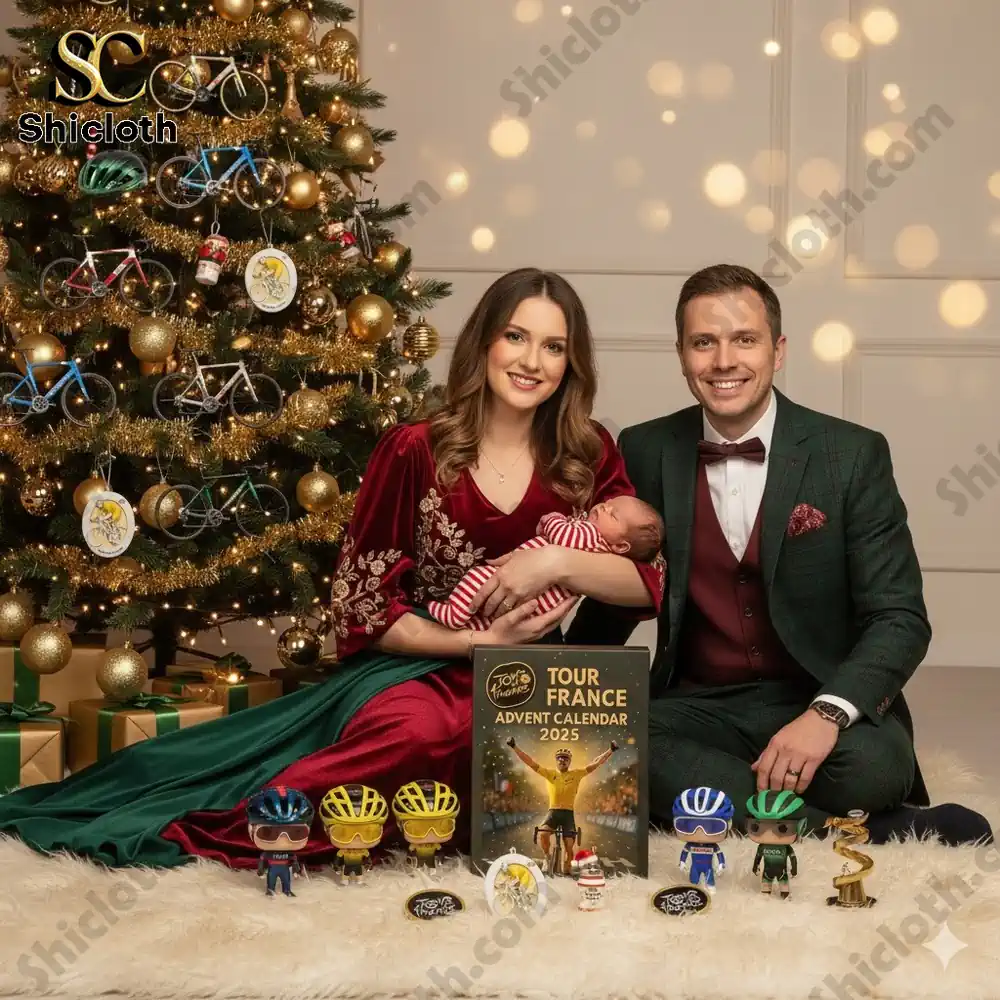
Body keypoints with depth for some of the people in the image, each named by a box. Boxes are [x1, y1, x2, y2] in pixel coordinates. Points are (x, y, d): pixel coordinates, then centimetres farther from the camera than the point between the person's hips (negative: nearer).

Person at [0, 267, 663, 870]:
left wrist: (557, 563, -17)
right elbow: (362, 607, -4)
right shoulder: (414, 452, -5)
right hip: (415, 665, -3)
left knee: (435, 734, -34)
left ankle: (224, 823, -16)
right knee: (419, 729, -41)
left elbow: (651, 584, -1)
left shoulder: (589, 456, 3)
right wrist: (479, 640, -13)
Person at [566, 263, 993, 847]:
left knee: (873, 764, -37)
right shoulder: (646, 453, 4)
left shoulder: (854, 455, -3)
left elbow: (901, 618, -7)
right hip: (696, 707, 4)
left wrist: (826, 715, -24)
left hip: (820, 705, -4)